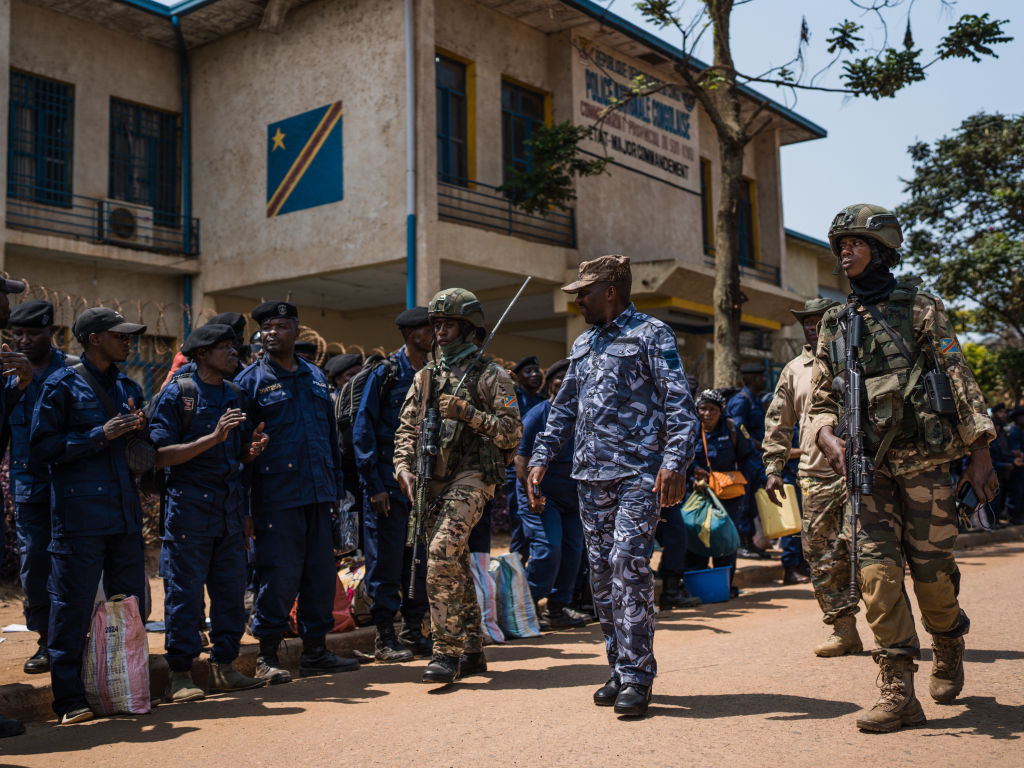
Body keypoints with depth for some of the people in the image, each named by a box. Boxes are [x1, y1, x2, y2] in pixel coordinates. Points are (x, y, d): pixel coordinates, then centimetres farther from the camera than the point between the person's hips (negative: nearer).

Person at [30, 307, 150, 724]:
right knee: (73, 607, -2)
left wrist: (138, 430, 1)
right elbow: (42, 446, -7)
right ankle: (69, 698, 7)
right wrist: (100, 435, -15)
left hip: (124, 513, 6)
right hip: (79, 514, -6)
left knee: (131, 604, 9)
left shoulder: (128, 387, 17)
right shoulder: (63, 385, -1)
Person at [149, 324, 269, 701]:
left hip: (230, 507, 6)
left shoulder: (236, 395, 13)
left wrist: (253, 447, -5)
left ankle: (223, 666, 19)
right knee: (185, 591, -2)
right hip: (189, 505, -6)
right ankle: (180, 674, 7)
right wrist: (213, 438, -20)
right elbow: (161, 455, -13)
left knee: (232, 588, 8)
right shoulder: (177, 393, -6)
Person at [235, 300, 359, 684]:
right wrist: (244, 501, -9)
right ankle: (267, 655, 10)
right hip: (276, 496, -5)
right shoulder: (251, 380, 0)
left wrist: (336, 486, 16)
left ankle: (315, 651, 21)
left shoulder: (316, 377, 15)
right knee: (279, 574, -4)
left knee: (321, 572, 9)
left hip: (317, 494, 6)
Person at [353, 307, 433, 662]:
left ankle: (413, 631, 19)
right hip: (389, 479, -5)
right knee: (387, 559, -2)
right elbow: (362, 431, -7)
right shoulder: (385, 374, -5)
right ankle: (385, 637, 7)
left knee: (421, 557, 9)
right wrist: (374, 485, -13)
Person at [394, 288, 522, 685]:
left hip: (470, 478, -6)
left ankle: (447, 651, -15)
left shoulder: (490, 375, -1)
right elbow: (406, 428, 16)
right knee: (454, 564, 10)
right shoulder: (426, 376, 16)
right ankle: (472, 651, 20)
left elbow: (512, 432, -7)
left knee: (442, 553, -22)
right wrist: (404, 468, 0)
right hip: (433, 483, 6)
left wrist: (466, 412, -17)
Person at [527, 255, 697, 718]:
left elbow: (679, 402, -9)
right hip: (591, 475, 7)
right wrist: (541, 457, 16)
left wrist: (675, 462, -19)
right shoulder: (583, 345, 19)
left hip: (638, 473, -7)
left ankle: (637, 676, -5)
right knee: (602, 571, 7)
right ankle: (619, 668, 17)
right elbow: (564, 407, 25)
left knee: (629, 564, -14)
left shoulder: (651, 334, -1)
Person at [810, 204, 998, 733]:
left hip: (925, 461, -3)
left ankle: (949, 651, 34)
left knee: (931, 570, 3)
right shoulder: (834, 325, 13)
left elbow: (960, 380, -1)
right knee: (877, 571, -7)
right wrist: (829, 438, -7)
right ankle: (898, 693, -3)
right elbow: (821, 400, 14)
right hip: (869, 469, 3)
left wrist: (980, 452, -6)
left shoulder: (920, 308, 2)